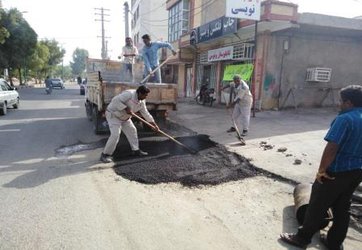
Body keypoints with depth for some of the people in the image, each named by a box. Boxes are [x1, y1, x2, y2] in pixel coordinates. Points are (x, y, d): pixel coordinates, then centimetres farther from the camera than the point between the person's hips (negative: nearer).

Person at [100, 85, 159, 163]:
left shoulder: (141, 102, -3)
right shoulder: (129, 94, -30)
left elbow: (145, 113, 5)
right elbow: (115, 100, -34)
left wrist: (154, 124, 5)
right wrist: (126, 108, -34)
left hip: (124, 117, 9)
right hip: (113, 115, -9)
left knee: (132, 131, 9)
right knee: (115, 135, -16)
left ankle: (136, 150, 22)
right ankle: (105, 155, -4)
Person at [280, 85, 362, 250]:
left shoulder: (344, 119, -22)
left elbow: (331, 148, -28)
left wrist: (321, 170, -17)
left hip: (336, 172, -8)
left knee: (317, 206, 6)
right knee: (342, 208, 19)